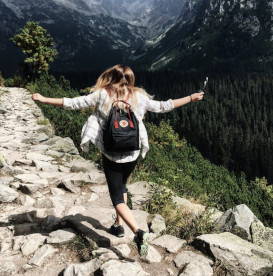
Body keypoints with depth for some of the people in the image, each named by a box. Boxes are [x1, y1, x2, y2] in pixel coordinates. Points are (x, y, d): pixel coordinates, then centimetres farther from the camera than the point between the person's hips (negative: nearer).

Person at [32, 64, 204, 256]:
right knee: (121, 187, 28)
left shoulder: (102, 95, -8)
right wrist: (191, 98, 16)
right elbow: (162, 107, 3)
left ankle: (138, 232, -15)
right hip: (133, 154, 4)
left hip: (111, 155, -3)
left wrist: (43, 99, 5)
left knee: (118, 199, 4)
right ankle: (119, 225, 36)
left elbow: (73, 103, -6)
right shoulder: (139, 96, -3)